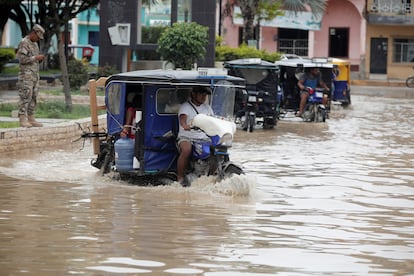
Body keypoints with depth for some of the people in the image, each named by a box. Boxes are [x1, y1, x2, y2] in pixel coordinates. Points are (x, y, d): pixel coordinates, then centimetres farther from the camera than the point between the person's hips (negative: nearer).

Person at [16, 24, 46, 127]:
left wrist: (40, 58, 6)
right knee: (25, 97, -10)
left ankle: (31, 119, 10)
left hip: (35, 75, 9)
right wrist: (36, 58, -17)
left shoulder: (35, 44, 18)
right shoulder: (24, 43, -10)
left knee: (33, 98, 7)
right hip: (26, 75, -9)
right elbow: (22, 59, -19)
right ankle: (23, 120, -10)